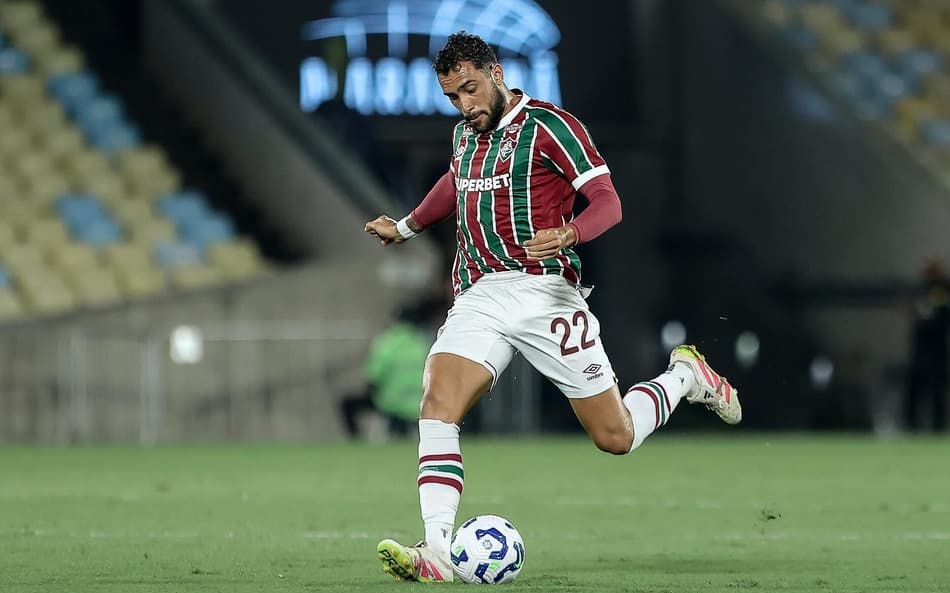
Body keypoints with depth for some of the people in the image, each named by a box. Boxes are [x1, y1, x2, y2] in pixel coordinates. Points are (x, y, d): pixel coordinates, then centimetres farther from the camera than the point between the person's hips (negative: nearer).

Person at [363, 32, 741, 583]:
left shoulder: (549, 125, -7)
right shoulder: (465, 134, 15)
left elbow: (608, 202, -13)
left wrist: (566, 235, -31)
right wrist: (406, 227, 38)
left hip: (544, 294, -5)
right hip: (478, 298, 5)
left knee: (616, 437, 1)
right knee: (438, 402, -22)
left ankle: (686, 377, 32)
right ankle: (436, 551, -28)